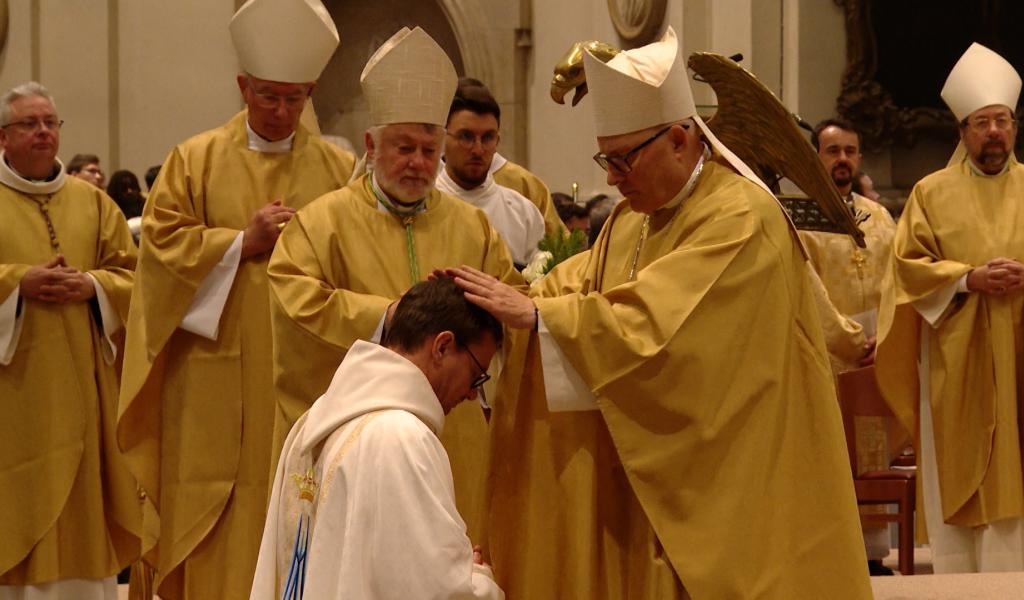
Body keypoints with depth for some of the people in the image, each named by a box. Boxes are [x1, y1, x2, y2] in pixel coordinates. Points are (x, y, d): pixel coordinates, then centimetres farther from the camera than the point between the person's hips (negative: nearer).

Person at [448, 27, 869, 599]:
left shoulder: (741, 219, -18)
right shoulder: (631, 221, 12)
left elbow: (653, 322, -26)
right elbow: (577, 287, 6)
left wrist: (534, 313, -24)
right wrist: (506, 304, -12)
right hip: (653, 478, 8)